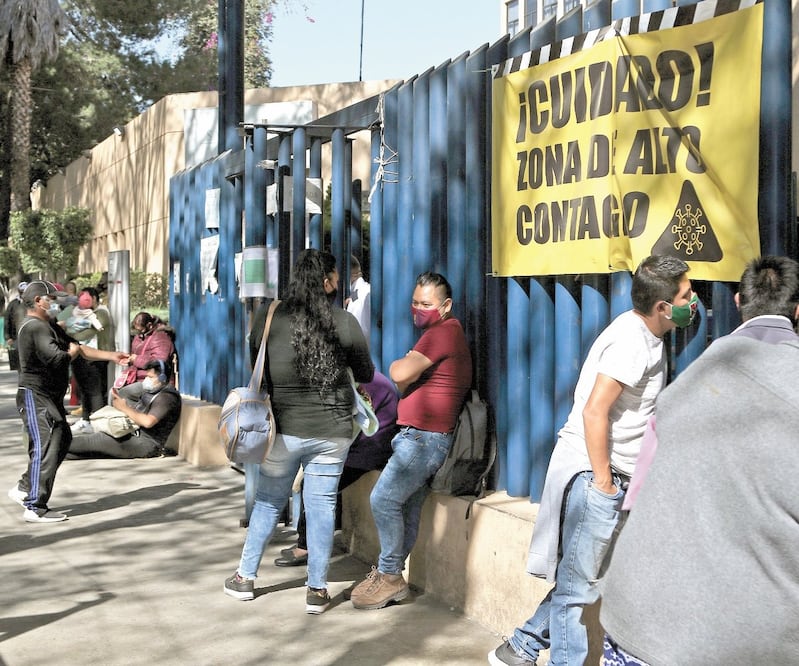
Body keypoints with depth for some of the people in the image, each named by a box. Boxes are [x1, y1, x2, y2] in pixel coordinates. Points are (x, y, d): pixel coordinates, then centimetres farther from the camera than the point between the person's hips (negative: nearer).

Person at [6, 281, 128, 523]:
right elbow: (58, 359, -27)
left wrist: (112, 356, 12)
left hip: (49, 397, 11)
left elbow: (79, 348, 18)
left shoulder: (49, 326, 17)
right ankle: (35, 507, -8)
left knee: (62, 440, 15)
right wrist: (73, 351, -6)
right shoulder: (35, 327, -18)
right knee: (46, 448, -12)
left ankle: (24, 488, 22)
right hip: (36, 397, -11)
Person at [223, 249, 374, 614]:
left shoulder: (268, 317, -7)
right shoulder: (345, 322, -8)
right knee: (322, 505, 7)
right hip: (333, 431, 0)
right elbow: (365, 374, 4)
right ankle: (317, 590, 13)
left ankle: (245, 577, 26)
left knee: (268, 502, 15)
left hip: (285, 429, 1)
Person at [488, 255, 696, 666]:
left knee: (577, 582, 17)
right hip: (591, 473, -10)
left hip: (608, 473, 10)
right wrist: (602, 481, -20)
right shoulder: (631, 341, -18)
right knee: (577, 586, 1)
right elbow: (594, 411, -23)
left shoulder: (646, 336, 13)